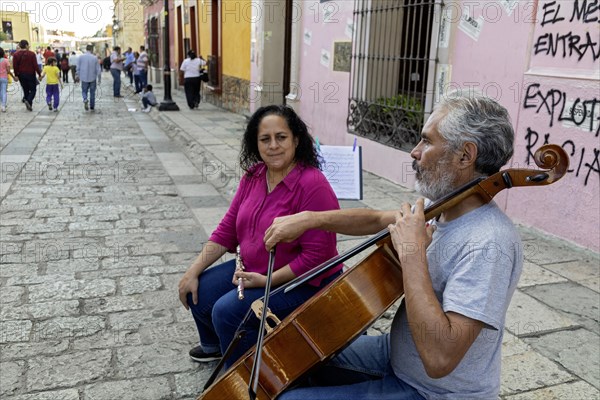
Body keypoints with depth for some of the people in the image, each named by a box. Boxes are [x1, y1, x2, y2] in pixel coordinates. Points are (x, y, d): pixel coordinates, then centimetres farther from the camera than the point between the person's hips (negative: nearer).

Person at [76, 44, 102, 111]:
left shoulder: (80, 57, -3)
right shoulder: (95, 58, -6)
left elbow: (78, 68, 2)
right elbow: (98, 69, -3)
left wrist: (78, 75, 18)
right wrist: (99, 79, 7)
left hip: (84, 78, 1)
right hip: (93, 78, 0)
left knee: (84, 91, 11)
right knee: (92, 93, 12)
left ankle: (85, 99, -19)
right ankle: (92, 106, 16)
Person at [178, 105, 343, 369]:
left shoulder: (314, 186, -25)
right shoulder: (253, 176, -1)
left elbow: (315, 256, -25)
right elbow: (227, 229, 3)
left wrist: (267, 281, -24)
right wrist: (194, 271, -2)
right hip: (253, 268, 8)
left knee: (228, 310, -22)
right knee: (198, 293, 2)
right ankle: (215, 345, 35)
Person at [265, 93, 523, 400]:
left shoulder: (489, 244, -31)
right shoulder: (444, 208, -4)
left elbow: (440, 358, -38)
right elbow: (376, 220, 12)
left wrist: (412, 254, -34)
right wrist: (309, 218, 2)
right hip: (398, 353, 8)